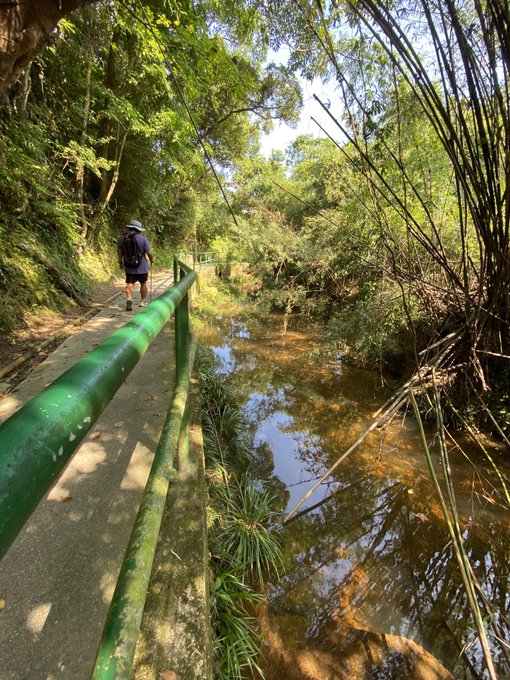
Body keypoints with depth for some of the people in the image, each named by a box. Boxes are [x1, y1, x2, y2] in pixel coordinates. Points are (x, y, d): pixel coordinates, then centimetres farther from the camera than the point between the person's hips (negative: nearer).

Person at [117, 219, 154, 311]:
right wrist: (152, 260, 10)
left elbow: (119, 251, 8)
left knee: (129, 284, 2)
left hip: (129, 267, 2)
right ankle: (142, 301, 26)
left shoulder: (121, 237, -1)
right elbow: (149, 253, -10)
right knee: (143, 284, 15)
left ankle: (129, 299, -22)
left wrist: (120, 261, 21)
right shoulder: (142, 238, -12)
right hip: (141, 267, -2)